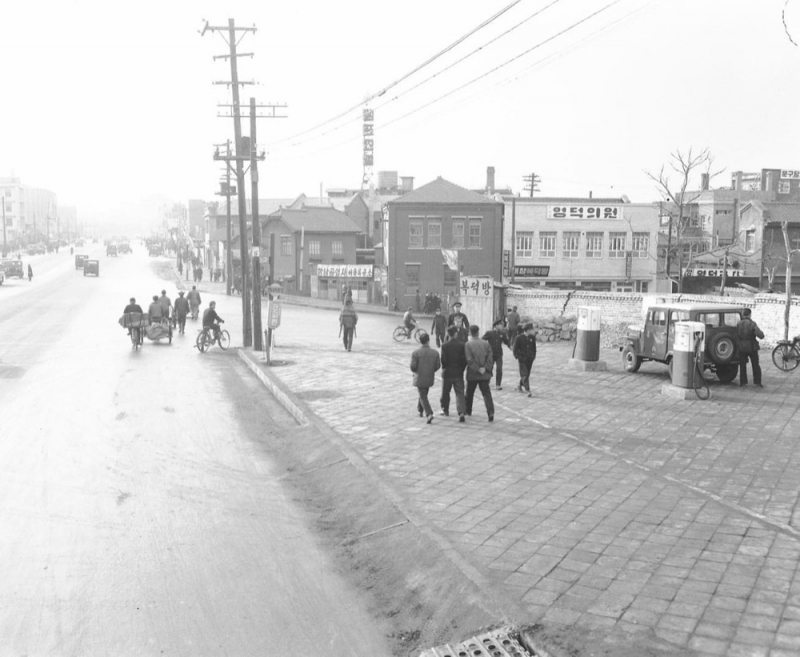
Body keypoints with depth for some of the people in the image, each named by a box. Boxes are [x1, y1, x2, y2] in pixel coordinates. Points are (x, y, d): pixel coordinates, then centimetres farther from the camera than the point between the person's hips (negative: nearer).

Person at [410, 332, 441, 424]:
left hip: (420, 378, -4)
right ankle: (420, 411, 39)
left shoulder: (416, 353, -17)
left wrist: (415, 371, 5)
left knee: (423, 397, 3)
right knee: (423, 394, 25)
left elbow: (413, 367, -17)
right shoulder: (435, 352, -7)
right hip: (430, 378, 4)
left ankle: (429, 414, -14)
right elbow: (438, 366, -2)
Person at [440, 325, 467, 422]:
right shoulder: (461, 345, -6)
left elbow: (443, 360, -12)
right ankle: (462, 412, -15)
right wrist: (462, 369, 8)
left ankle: (445, 410, 32)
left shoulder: (445, 346, -10)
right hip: (458, 373, 1)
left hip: (447, 373, -1)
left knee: (445, 392, 18)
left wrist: (444, 368, 7)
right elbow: (465, 359, -6)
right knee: (460, 393, 1)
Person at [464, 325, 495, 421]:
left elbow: (469, 360, -16)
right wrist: (485, 368, -9)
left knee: (469, 393, 18)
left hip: (472, 374, -1)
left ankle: (468, 411, 33)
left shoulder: (468, 345, -9)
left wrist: (478, 369, -12)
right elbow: (490, 358, -6)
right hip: (485, 375, 2)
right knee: (486, 393, 1)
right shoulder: (486, 343, 1)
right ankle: (491, 412, -16)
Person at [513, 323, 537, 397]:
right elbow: (515, 348, -4)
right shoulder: (519, 338, -10)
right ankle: (528, 390, -12)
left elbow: (534, 347, 14)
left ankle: (520, 385, 35)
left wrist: (534, 355, 9)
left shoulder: (532, 337, 3)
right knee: (524, 374, -10)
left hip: (530, 359, 5)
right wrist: (517, 356, -7)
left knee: (527, 374, 13)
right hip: (522, 359, -5)